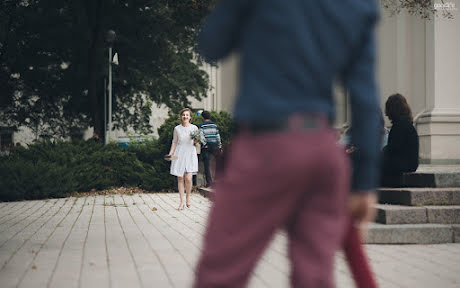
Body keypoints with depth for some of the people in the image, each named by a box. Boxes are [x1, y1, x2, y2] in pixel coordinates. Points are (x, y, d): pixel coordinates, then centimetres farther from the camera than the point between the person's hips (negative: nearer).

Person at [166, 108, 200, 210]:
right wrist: (170, 154, 3)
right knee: (180, 178, 0)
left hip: (190, 154, -1)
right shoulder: (177, 129, 6)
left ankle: (188, 197, 14)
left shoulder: (194, 128, 4)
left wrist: (196, 142, -10)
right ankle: (181, 202, 8)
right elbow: (174, 142, 13)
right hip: (179, 154, 1)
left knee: (188, 178, -11)